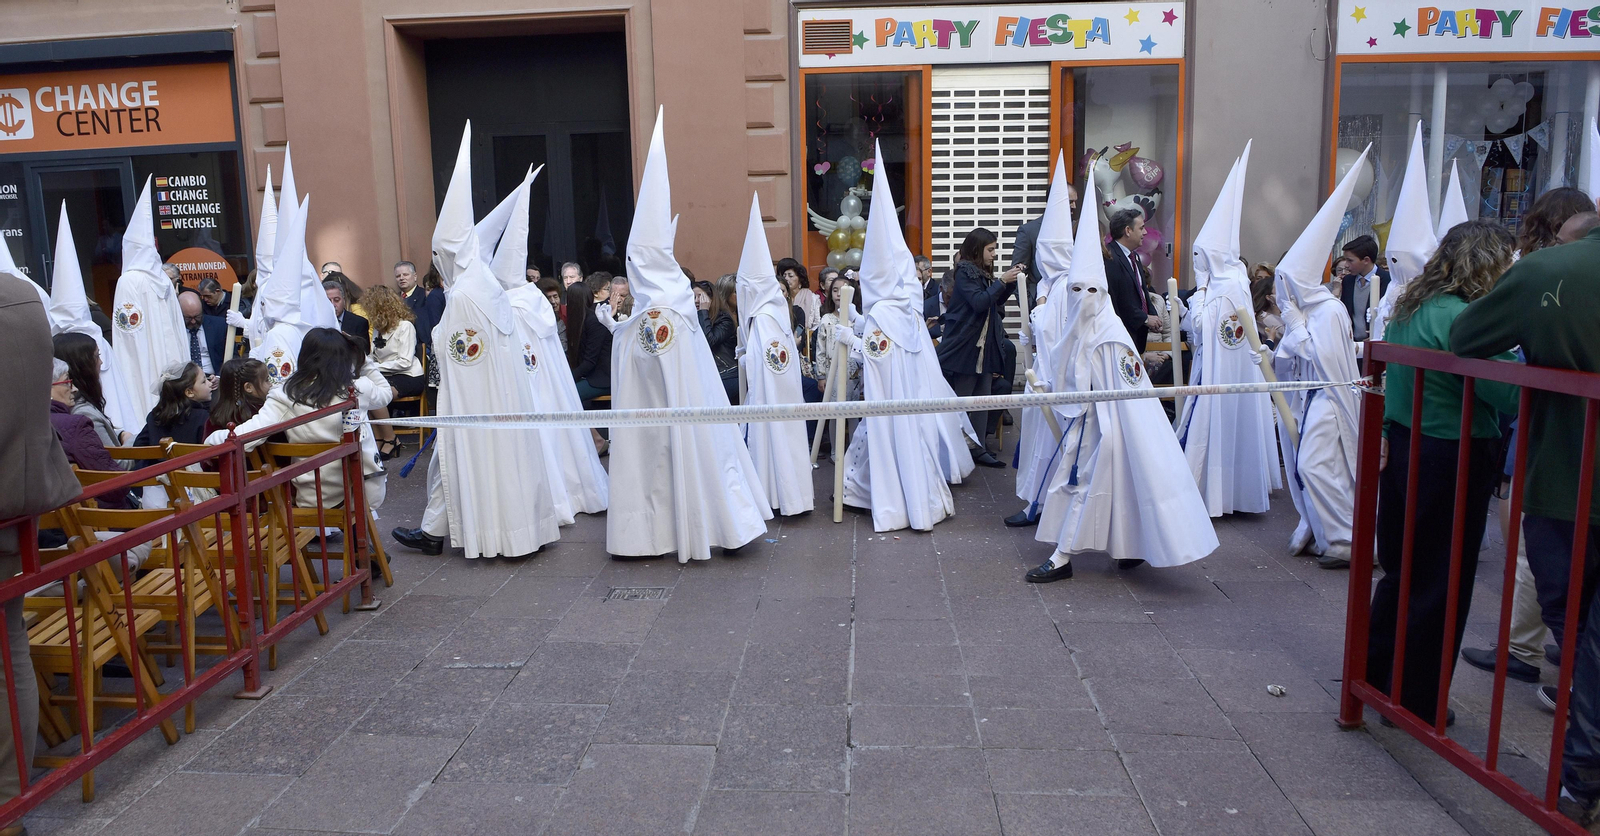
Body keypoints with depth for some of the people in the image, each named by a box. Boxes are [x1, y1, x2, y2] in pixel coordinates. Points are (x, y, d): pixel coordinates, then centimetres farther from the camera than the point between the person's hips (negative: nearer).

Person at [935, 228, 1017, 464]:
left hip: (985, 346, 8)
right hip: (965, 347, -8)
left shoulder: (983, 273, 14)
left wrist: (1011, 281, 10)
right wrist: (1002, 281, -18)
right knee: (960, 401, -2)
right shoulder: (965, 271, -10)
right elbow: (979, 302, -21)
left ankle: (978, 449, 11)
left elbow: (995, 302, 22)